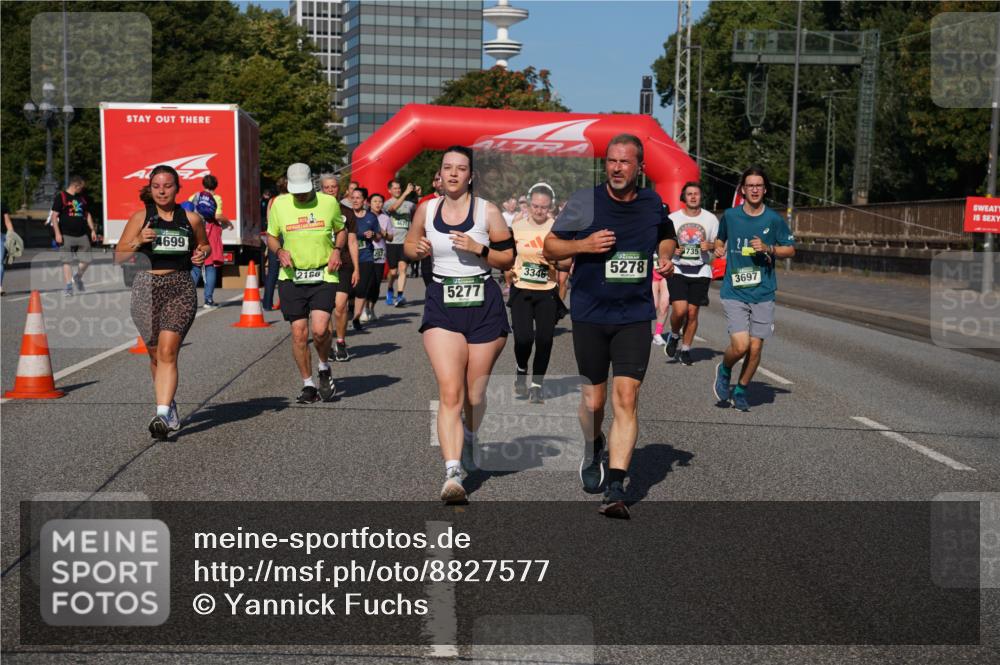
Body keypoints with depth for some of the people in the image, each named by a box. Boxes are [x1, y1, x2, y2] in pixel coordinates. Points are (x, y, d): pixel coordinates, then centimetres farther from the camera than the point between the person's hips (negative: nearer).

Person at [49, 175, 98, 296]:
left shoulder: (82, 198, 17)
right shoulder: (61, 197, -3)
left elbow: (87, 214, 24)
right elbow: (54, 216, -7)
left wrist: (92, 230, 16)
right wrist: (57, 233, -14)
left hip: (82, 235, 6)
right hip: (66, 235, -6)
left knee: (86, 259, 5)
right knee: (67, 261, -4)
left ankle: (78, 278, 31)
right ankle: (68, 287, 0)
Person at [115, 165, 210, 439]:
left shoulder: (192, 219, 6)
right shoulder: (140, 218, 4)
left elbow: (204, 245, 24)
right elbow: (118, 257, 4)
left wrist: (202, 253, 1)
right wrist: (137, 242, -14)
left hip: (180, 288, -2)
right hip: (146, 287, 2)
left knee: (168, 352, -16)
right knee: (155, 354, 13)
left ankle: (162, 415, -20)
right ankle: (169, 404, 35)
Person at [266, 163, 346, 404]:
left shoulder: (329, 202, 1)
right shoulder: (279, 204, 2)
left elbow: (341, 230, 16)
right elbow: (271, 236, 14)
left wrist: (336, 249, -3)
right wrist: (280, 251, -6)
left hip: (323, 275, -1)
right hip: (291, 277, 1)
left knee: (320, 329, -16)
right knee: (299, 333, 0)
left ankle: (324, 369, 15)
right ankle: (308, 385, 16)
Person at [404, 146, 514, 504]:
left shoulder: (487, 211, -1)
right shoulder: (427, 209, 6)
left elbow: (508, 259, 2)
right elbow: (409, 246, 21)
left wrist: (479, 249, -15)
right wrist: (420, 250, -1)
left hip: (483, 303, -1)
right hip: (442, 304, 1)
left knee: (475, 394, 9)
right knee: (450, 393, -13)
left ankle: (468, 438, 43)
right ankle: (452, 474, -18)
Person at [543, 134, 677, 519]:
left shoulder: (654, 205, 4)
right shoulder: (585, 202, -4)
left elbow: (666, 236, 26)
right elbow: (549, 248, 2)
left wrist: (666, 259, 3)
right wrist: (584, 245, -17)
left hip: (635, 317, 1)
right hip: (589, 316, 0)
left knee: (626, 398, -12)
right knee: (593, 400, 9)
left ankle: (615, 489, -12)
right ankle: (593, 448, 43)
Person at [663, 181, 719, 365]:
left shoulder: (710, 219, 4)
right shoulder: (673, 218, 2)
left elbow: (719, 244, 11)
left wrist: (709, 246, -11)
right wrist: (672, 249, -12)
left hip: (701, 271, 1)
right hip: (678, 269, -1)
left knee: (692, 312, 1)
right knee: (680, 309, -16)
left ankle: (685, 349, 18)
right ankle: (674, 336, 15)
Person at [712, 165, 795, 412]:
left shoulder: (774, 219, 2)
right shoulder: (730, 216, 4)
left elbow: (790, 250, 10)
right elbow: (720, 239, 24)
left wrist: (768, 249, -7)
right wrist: (719, 248, 2)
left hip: (763, 293, 1)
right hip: (734, 292, -1)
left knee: (755, 347, 1)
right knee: (740, 345, -14)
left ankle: (741, 390, 24)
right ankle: (724, 370, 18)